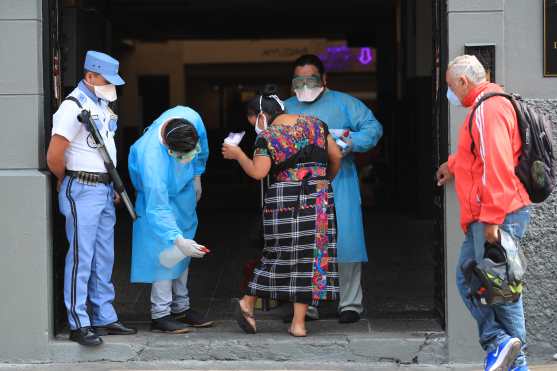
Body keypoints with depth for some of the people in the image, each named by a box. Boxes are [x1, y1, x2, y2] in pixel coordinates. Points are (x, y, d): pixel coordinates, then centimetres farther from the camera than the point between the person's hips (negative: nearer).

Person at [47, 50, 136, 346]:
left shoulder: (103, 105, 14)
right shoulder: (74, 106, -15)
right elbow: (54, 157, -18)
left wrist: (112, 185, 15)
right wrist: (68, 181, -1)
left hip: (104, 190, 9)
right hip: (82, 191, -9)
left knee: (104, 258, 12)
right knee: (81, 258, -6)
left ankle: (104, 318, 20)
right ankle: (79, 325, -2)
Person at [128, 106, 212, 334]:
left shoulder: (191, 119, -30)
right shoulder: (152, 160, -44)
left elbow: (202, 147, -3)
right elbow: (158, 209, -42)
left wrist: (196, 176, 6)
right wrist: (177, 239, -50)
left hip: (185, 190, 7)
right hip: (159, 195, -6)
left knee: (183, 254, 12)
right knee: (166, 250, -12)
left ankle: (180, 308, 22)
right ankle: (160, 315, -6)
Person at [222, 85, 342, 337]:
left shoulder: (267, 136, -4)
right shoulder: (314, 124, 9)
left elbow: (257, 172, -13)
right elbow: (336, 156, 12)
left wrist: (238, 155, 3)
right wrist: (327, 179, 29)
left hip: (284, 199, -2)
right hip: (319, 198, 2)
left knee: (280, 252, 12)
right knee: (311, 254, 4)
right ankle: (299, 322, 6)